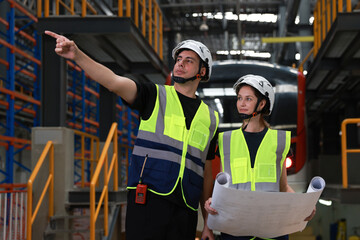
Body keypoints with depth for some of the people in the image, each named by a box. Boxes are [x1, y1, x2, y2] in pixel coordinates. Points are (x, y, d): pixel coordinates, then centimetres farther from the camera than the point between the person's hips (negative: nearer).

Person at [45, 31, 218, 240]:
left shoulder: (210, 118, 16)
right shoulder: (156, 96, 7)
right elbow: (114, 82, -11)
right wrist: (78, 55, -27)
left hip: (185, 211, 4)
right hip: (148, 200, -3)